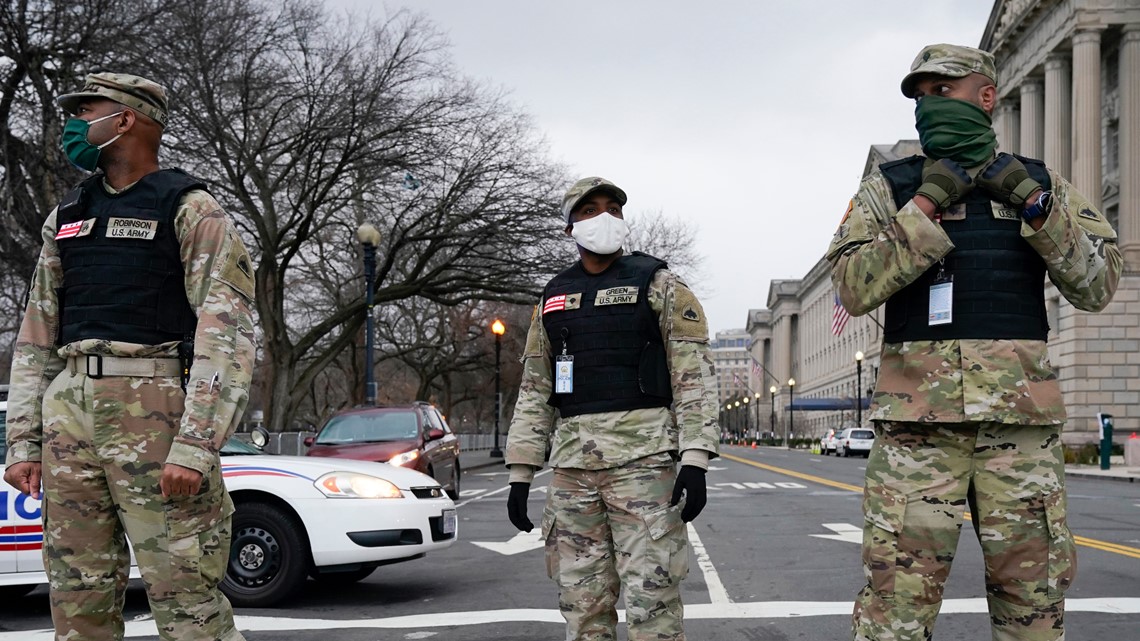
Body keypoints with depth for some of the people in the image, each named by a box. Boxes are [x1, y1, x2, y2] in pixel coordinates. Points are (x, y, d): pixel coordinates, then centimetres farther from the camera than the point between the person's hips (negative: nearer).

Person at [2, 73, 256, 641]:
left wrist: (195, 446, -19)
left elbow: (226, 333, -9)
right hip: (69, 408, 6)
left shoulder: (190, 210, 0)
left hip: (153, 409, -6)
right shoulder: (66, 217, 21)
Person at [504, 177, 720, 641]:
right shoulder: (553, 299, 16)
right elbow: (535, 391, 17)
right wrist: (520, 474, 10)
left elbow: (695, 376, -3)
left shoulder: (659, 287, 3)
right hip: (572, 467, 5)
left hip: (643, 458, -4)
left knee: (651, 596, -7)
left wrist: (695, 461, -14)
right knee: (581, 601, 7)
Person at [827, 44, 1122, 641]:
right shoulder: (888, 188, 8)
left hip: (1022, 416, 2)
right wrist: (928, 204, -11)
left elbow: (1096, 286, 5)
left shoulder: (1040, 183, 14)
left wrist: (1034, 204, -6)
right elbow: (854, 288, -5)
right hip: (918, 416, -2)